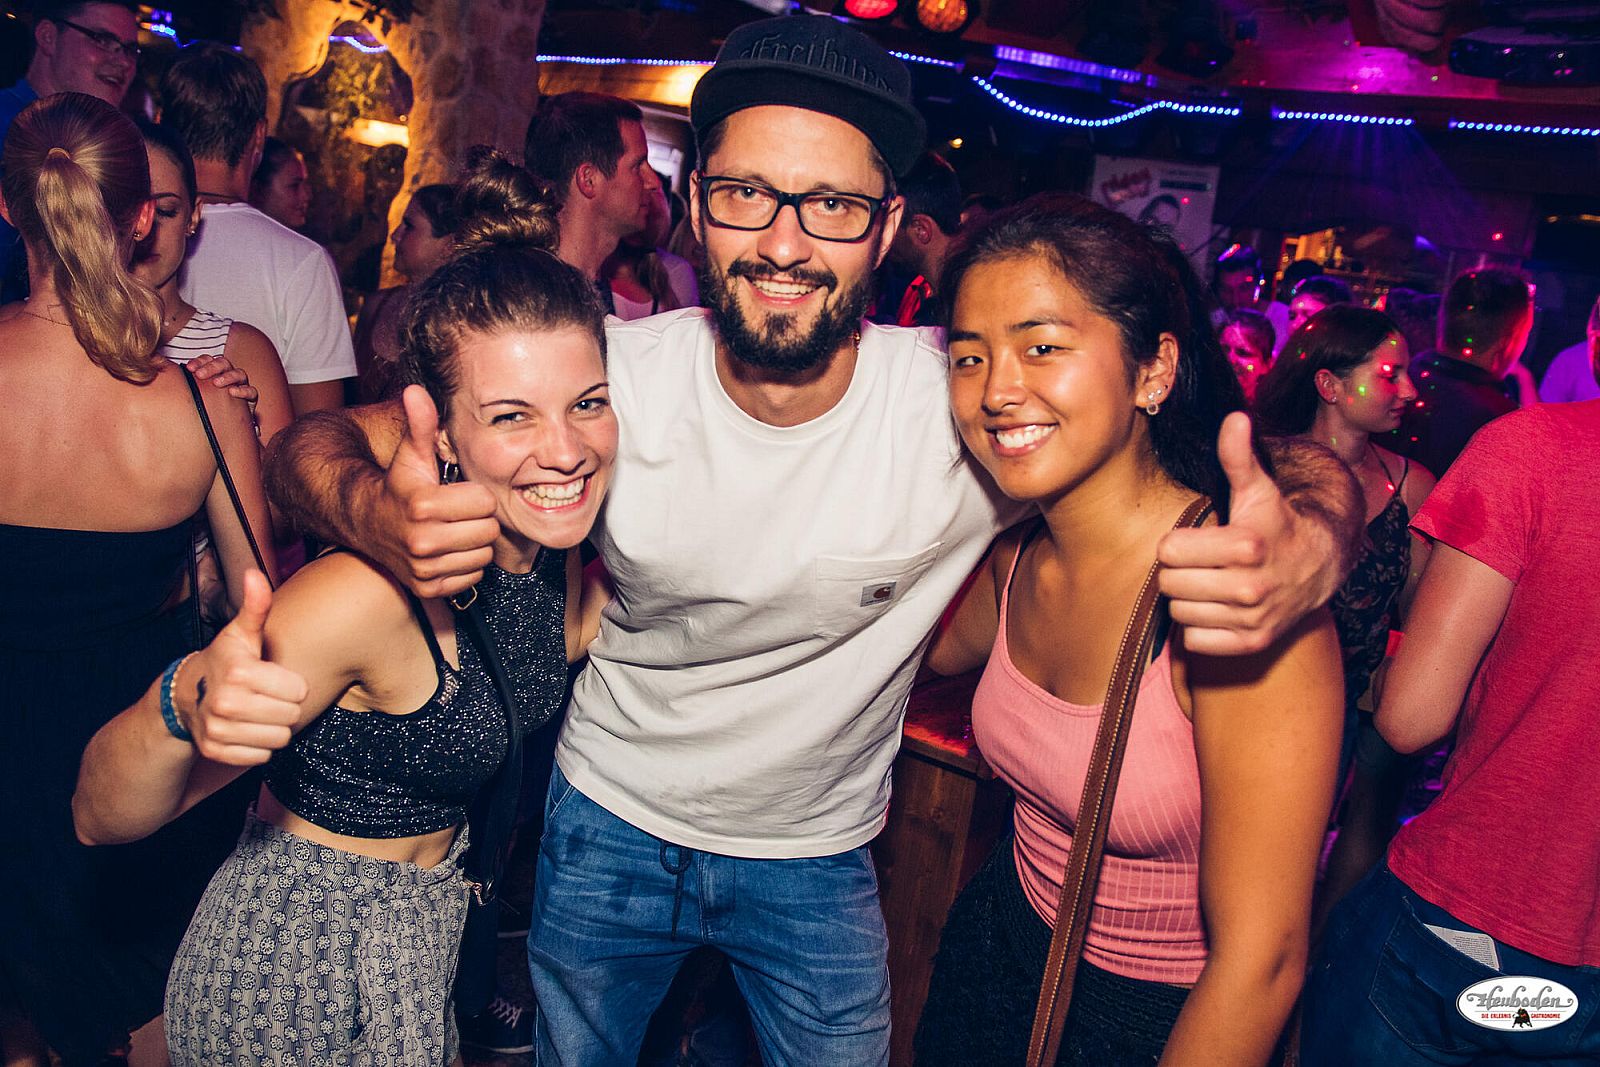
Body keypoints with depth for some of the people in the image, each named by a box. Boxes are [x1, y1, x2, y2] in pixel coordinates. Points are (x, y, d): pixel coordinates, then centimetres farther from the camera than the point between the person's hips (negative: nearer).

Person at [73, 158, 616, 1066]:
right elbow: (103, 819, -27)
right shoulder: (375, 591, -32)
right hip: (302, 982, -6)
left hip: (430, 935, 6)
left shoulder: (572, 565, -10)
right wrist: (184, 707, -46)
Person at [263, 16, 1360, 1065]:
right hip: (608, 824, 2)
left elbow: (1286, 461, -21)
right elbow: (315, 441, -17)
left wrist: (1309, 550, -45)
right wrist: (384, 517, -42)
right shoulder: (616, 372, -21)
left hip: (820, 859, -1)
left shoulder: (967, 399, -25)